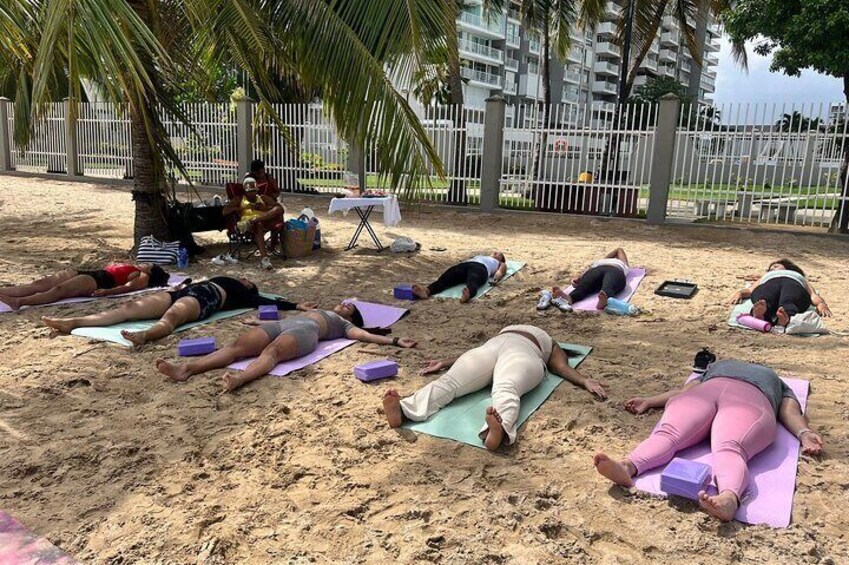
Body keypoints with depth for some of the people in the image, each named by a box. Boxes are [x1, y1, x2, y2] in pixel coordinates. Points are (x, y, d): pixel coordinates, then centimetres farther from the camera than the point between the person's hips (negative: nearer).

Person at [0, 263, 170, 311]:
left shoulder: (143, 277, 12)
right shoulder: (129, 267, 37)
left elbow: (127, 287, -7)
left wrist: (106, 291, -24)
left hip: (99, 281, -8)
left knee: (58, 290, -30)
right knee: (40, 284, -11)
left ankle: (17, 302, -47)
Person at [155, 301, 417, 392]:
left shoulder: (344, 324, 27)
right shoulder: (321, 312, 44)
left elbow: (365, 335, 13)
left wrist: (395, 341, 2)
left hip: (305, 331, -5)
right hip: (283, 324, 5)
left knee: (272, 351, -38)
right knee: (238, 345, -21)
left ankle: (239, 379, -67)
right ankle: (185, 368, -39)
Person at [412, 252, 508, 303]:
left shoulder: (500, 264, 36)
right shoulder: (479, 255, 46)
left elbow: (501, 271, 14)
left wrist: (496, 278, -11)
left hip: (481, 268, -3)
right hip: (464, 264, 4)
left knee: (472, 281, -41)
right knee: (446, 278, -29)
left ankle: (467, 294, -75)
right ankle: (426, 290, -56)